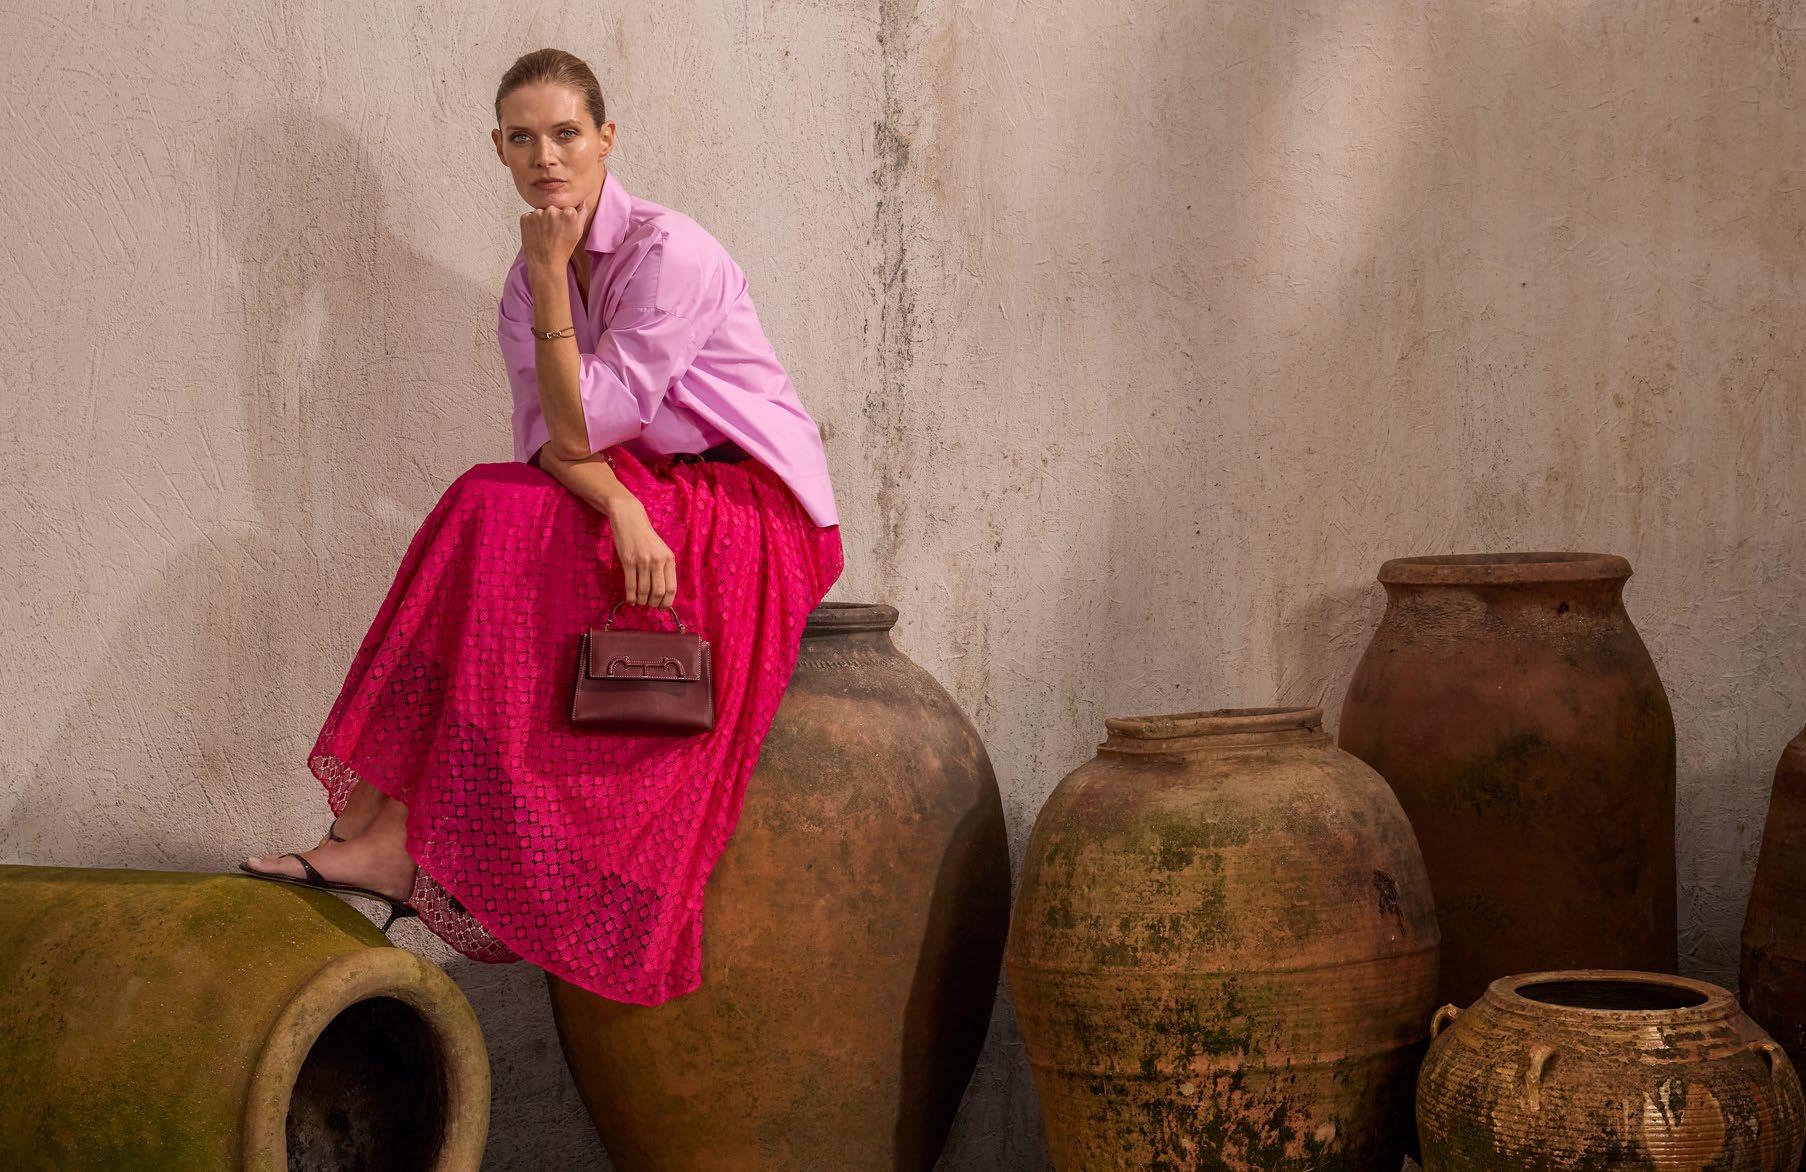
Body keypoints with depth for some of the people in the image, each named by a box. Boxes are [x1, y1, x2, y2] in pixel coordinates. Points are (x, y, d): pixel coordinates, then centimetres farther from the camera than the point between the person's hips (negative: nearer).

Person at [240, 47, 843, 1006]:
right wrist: (620, 509, -24)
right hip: (650, 499, 7)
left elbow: (582, 425, -19)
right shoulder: (534, 274, 8)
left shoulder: (667, 252, -16)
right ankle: (375, 831, -22)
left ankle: (395, 844, -24)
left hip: (756, 508, -7)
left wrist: (552, 280, -17)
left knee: (501, 519, -25)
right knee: (487, 515, -18)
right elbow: (547, 435, -4)